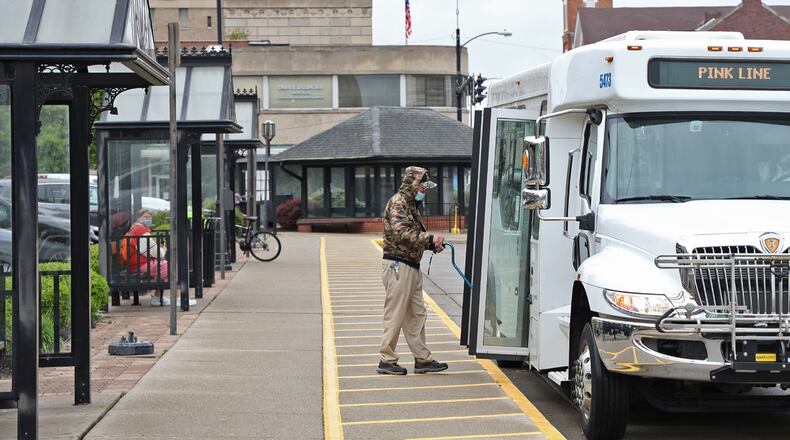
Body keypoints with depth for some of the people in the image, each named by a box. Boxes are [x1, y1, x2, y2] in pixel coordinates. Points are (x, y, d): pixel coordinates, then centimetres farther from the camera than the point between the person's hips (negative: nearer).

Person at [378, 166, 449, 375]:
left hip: (412, 267, 10)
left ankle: (423, 359, 16)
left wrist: (431, 245, 8)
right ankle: (387, 361, 1)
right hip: (398, 266, -10)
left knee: (416, 314, 12)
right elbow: (401, 232, -23)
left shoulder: (412, 205, 20)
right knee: (395, 314, -5)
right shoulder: (398, 203, -11)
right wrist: (429, 239, -24)